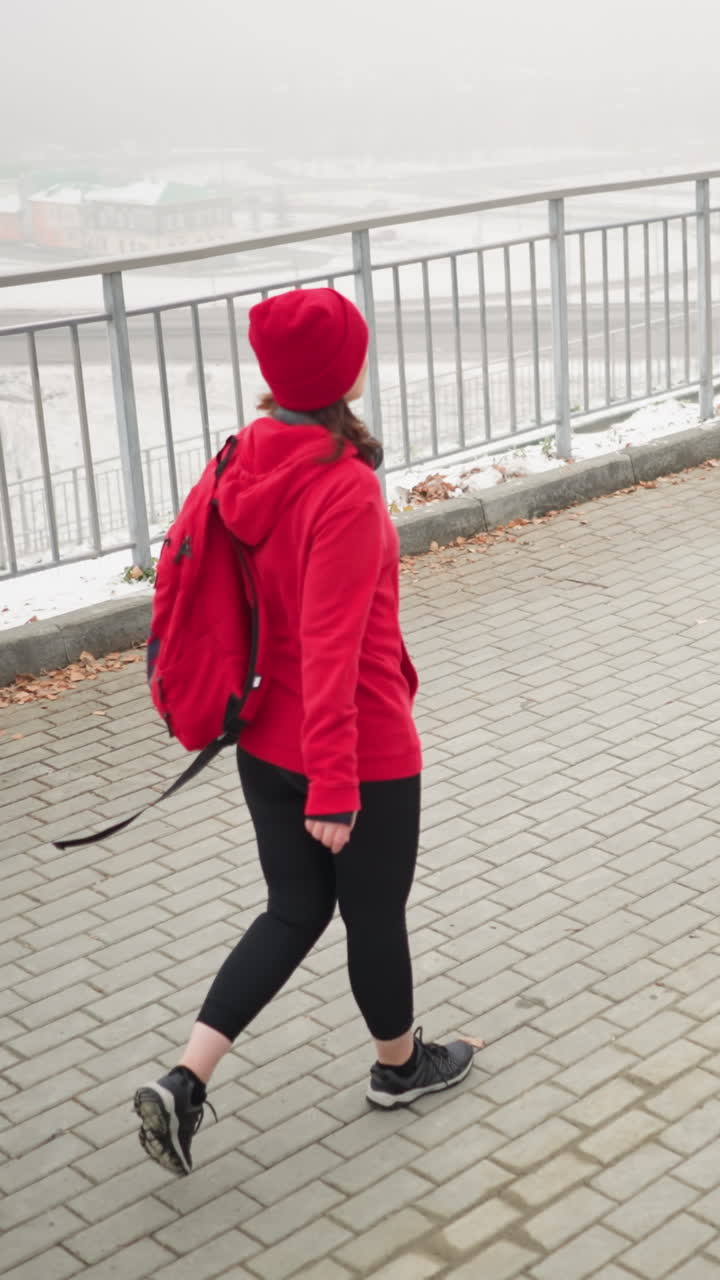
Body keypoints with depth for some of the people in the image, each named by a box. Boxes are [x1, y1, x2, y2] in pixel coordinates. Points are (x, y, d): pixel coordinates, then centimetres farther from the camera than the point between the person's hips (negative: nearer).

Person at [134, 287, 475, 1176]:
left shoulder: (251, 464, -2)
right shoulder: (347, 491, -25)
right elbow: (331, 648, -27)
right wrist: (333, 786, -23)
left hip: (266, 744, 7)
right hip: (363, 754, -7)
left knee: (294, 912, 19)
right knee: (375, 913, 16)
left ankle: (184, 1081, 10)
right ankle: (399, 1065, 40)